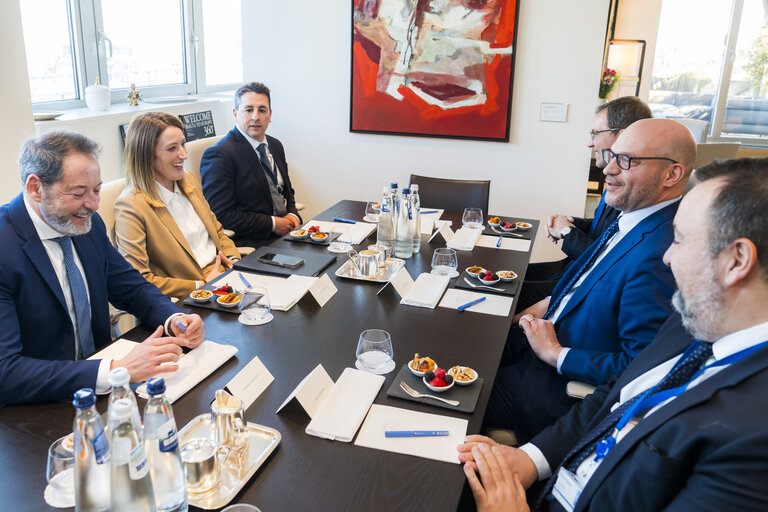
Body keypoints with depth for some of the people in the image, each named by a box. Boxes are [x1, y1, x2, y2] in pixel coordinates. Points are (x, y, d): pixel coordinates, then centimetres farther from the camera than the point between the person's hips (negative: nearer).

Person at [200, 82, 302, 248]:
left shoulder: (275, 146, 15)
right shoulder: (219, 154, -11)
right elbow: (220, 215, -17)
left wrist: (292, 215, 3)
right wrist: (272, 223, -16)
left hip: (285, 230, 8)